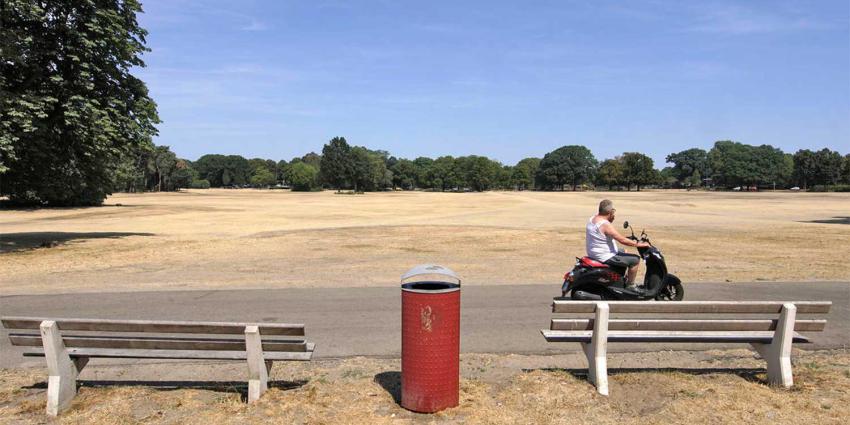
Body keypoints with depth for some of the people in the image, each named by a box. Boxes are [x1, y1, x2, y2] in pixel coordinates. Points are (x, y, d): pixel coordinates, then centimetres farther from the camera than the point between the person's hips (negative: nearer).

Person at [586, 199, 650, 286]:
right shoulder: (605, 225, -25)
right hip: (604, 257, -10)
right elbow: (622, 240, -24)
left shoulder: (592, 219, 4)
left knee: (622, 253, 33)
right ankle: (630, 285, 6)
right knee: (635, 260, -8)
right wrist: (639, 244, -15)